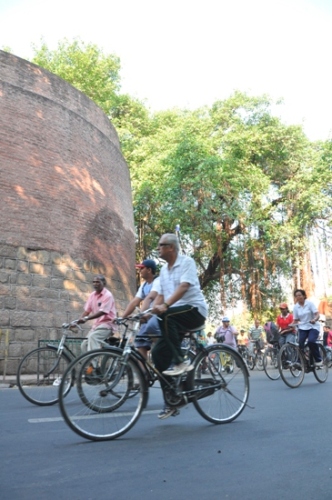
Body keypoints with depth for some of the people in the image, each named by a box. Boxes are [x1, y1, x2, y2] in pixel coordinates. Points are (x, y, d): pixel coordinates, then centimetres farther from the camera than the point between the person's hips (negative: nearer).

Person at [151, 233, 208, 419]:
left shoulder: (187, 262, -7)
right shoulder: (164, 269, 15)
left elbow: (184, 286, -22)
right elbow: (161, 295, 11)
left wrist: (165, 305, -35)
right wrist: (150, 311, -8)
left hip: (195, 309, -7)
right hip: (175, 317, 7)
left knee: (166, 316, -35)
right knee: (159, 352, -6)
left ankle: (180, 362, -24)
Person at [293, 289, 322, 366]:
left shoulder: (310, 303, -8)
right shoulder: (296, 307, 1)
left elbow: (317, 314, -16)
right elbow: (296, 320, 5)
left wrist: (314, 320, -37)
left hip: (313, 326, -3)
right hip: (303, 328, 4)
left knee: (311, 341, -28)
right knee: (300, 344, -14)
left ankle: (318, 359, -8)